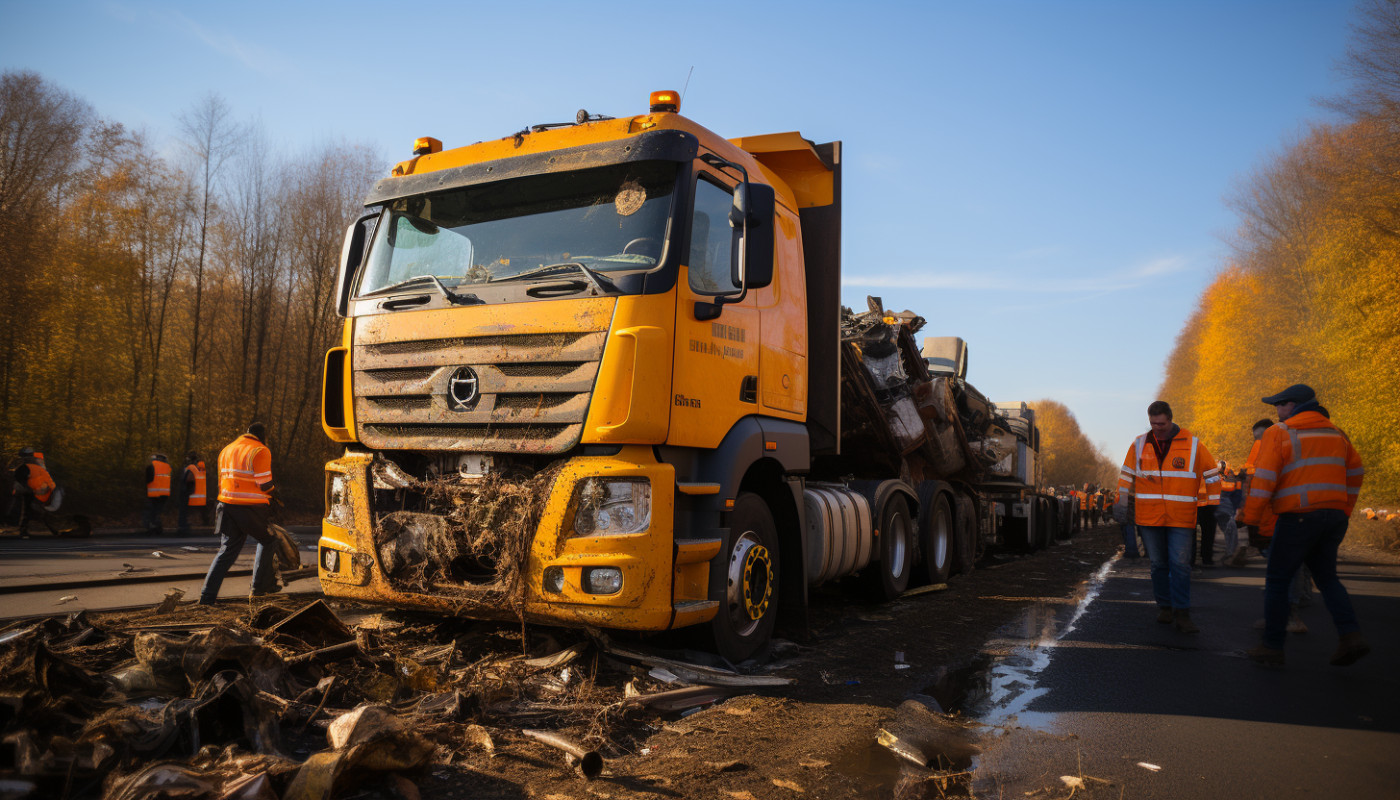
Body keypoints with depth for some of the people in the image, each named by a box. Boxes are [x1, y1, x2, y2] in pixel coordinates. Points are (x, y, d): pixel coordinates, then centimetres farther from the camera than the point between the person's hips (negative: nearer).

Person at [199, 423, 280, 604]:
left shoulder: (227, 450, 17)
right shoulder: (260, 451, -7)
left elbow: (222, 482, 19)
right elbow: (264, 485, -12)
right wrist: (274, 490, 8)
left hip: (227, 505, 6)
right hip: (251, 508, -6)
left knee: (227, 550, 10)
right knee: (266, 541, 16)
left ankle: (207, 596, 4)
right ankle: (261, 586, 16)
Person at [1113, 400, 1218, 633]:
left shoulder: (1192, 445, 0)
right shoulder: (1139, 444, 5)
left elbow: (1212, 476, 6)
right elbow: (1126, 475, 11)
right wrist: (1122, 503, 5)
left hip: (1181, 518, -2)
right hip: (1148, 516, 2)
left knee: (1180, 565, -6)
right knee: (1158, 564, 9)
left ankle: (1182, 614, -1)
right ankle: (1164, 608, 21)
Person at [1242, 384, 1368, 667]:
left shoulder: (1278, 433, -6)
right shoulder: (1336, 433, 14)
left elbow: (1264, 479, -12)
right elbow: (1355, 473, 20)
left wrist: (1250, 518, -8)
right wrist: (1344, 512, 24)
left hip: (1298, 517, -6)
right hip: (1333, 516, 7)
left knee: (1277, 580, 3)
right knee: (1327, 578, 19)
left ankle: (1272, 647, 5)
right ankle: (1350, 634, 0)